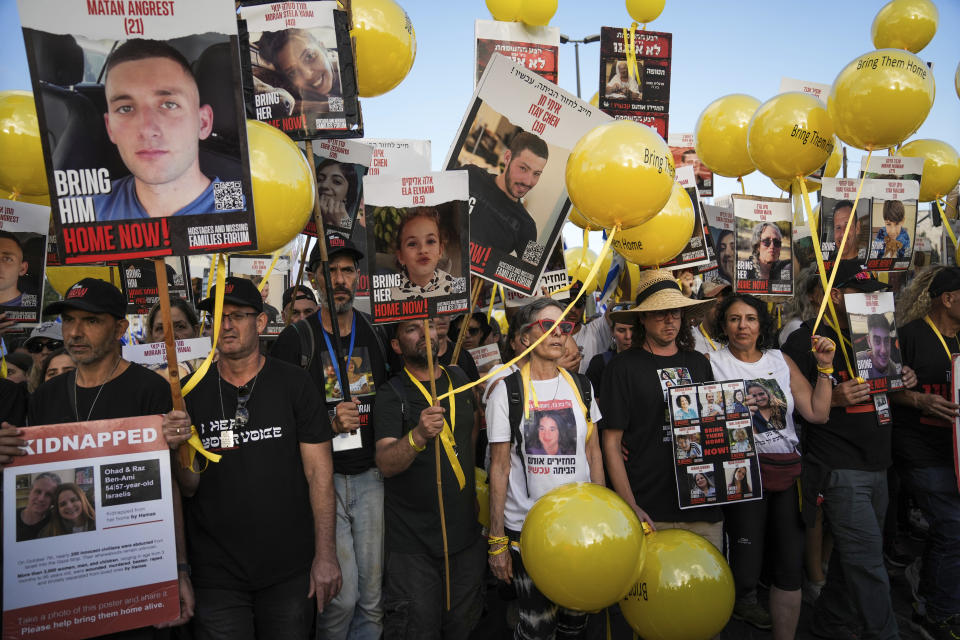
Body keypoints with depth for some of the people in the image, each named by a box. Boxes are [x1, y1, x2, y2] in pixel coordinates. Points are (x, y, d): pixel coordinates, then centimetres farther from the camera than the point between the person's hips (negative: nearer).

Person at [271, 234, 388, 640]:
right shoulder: (295, 340, -3)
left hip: (371, 476, 3)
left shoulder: (377, 336, 9)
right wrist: (330, 423, -18)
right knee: (342, 594, -3)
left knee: (372, 594, 9)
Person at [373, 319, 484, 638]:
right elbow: (385, 464, -22)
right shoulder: (392, 395, -9)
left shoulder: (458, 378, 6)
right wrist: (418, 436, -40)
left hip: (466, 526, 5)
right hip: (414, 541, -4)